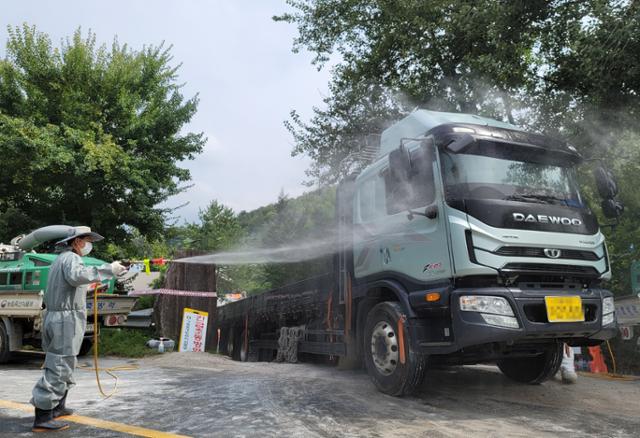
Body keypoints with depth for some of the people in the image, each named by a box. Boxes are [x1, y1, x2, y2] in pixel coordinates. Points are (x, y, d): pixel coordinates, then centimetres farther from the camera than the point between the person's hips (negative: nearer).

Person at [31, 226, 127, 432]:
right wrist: (107, 270, -34)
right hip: (66, 319, -10)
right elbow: (76, 276, -33)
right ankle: (42, 418, -5)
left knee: (64, 365, 21)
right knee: (59, 368, -7)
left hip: (54, 316, 10)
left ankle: (57, 407, 31)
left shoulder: (61, 259, 20)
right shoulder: (71, 258, -12)